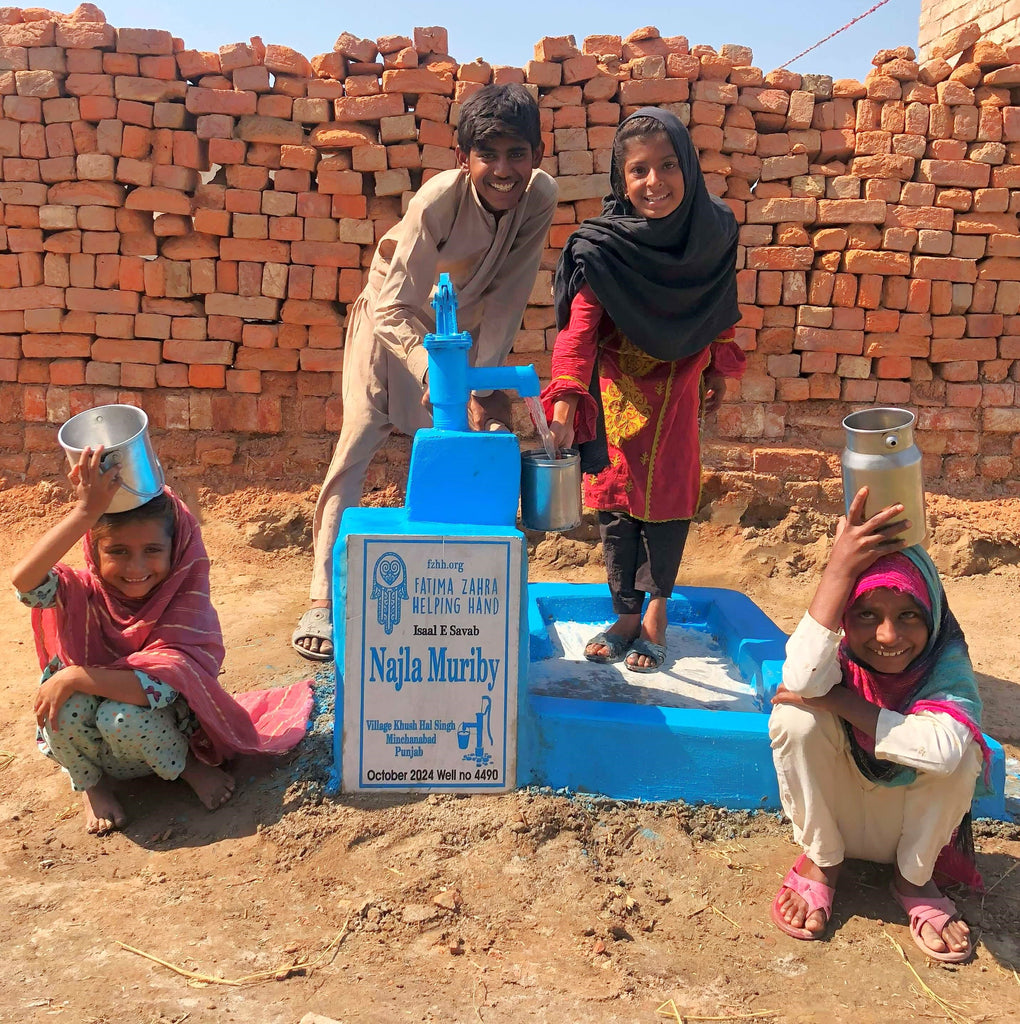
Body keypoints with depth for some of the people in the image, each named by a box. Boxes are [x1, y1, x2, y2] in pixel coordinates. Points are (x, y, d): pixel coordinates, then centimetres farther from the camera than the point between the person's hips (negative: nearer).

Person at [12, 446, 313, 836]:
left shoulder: (186, 598, -20)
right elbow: (24, 579, -39)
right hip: (87, 744, 2)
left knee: (123, 716, -34)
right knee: (66, 703, -30)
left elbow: (164, 682, -33)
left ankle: (187, 765, 0)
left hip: (159, 732, -2)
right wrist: (85, 511, -46)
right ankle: (89, 784, 4)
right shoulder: (84, 594, -16)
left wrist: (76, 676, -34)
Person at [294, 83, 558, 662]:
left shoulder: (540, 197, -23)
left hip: (467, 329, 4)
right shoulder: (439, 199, -33)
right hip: (395, 322, -4)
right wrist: (438, 377, -43)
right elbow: (396, 307, -29)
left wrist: (483, 386, -24)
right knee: (357, 444, -15)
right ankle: (322, 602, -13)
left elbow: (508, 299, -19)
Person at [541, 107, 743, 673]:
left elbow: (719, 309, 5)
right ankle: (628, 616, 21)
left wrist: (716, 369, 13)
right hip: (617, 387, -1)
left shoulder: (713, 230, -10)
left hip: (677, 384, 2)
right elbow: (579, 324, -27)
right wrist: (565, 405, -37)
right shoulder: (600, 246, -21)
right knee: (616, 499, 5)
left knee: (668, 495, 5)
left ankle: (656, 610, 24)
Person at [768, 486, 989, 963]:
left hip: (912, 826, 0)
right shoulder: (838, 652, -21)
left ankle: (913, 878, -2)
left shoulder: (947, 661, -23)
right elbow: (802, 680, -48)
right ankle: (821, 861, -3)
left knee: (959, 749, -30)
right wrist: (839, 569, -47)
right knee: (797, 715, -29)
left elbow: (943, 747, -44)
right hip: (837, 814, 0)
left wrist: (841, 701, -37)